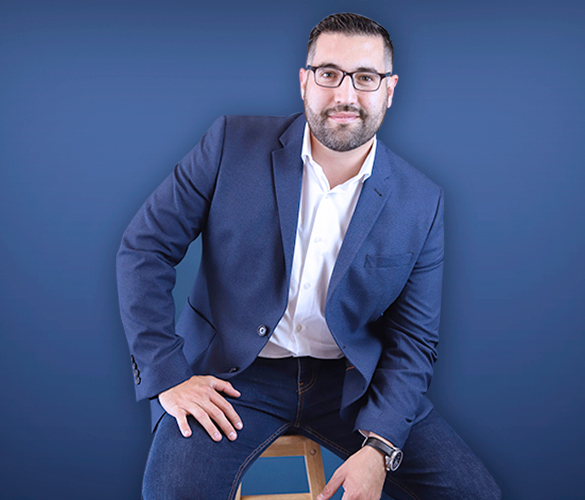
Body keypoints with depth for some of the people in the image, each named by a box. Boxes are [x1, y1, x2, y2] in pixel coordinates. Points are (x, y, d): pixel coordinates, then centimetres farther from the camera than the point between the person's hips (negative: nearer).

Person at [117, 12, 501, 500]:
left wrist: (377, 447, -15)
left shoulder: (421, 203, -2)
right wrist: (167, 375, -12)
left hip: (351, 381, 2)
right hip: (233, 374, -1)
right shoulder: (234, 143, -6)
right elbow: (144, 247, -4)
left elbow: (414, 340, 0)